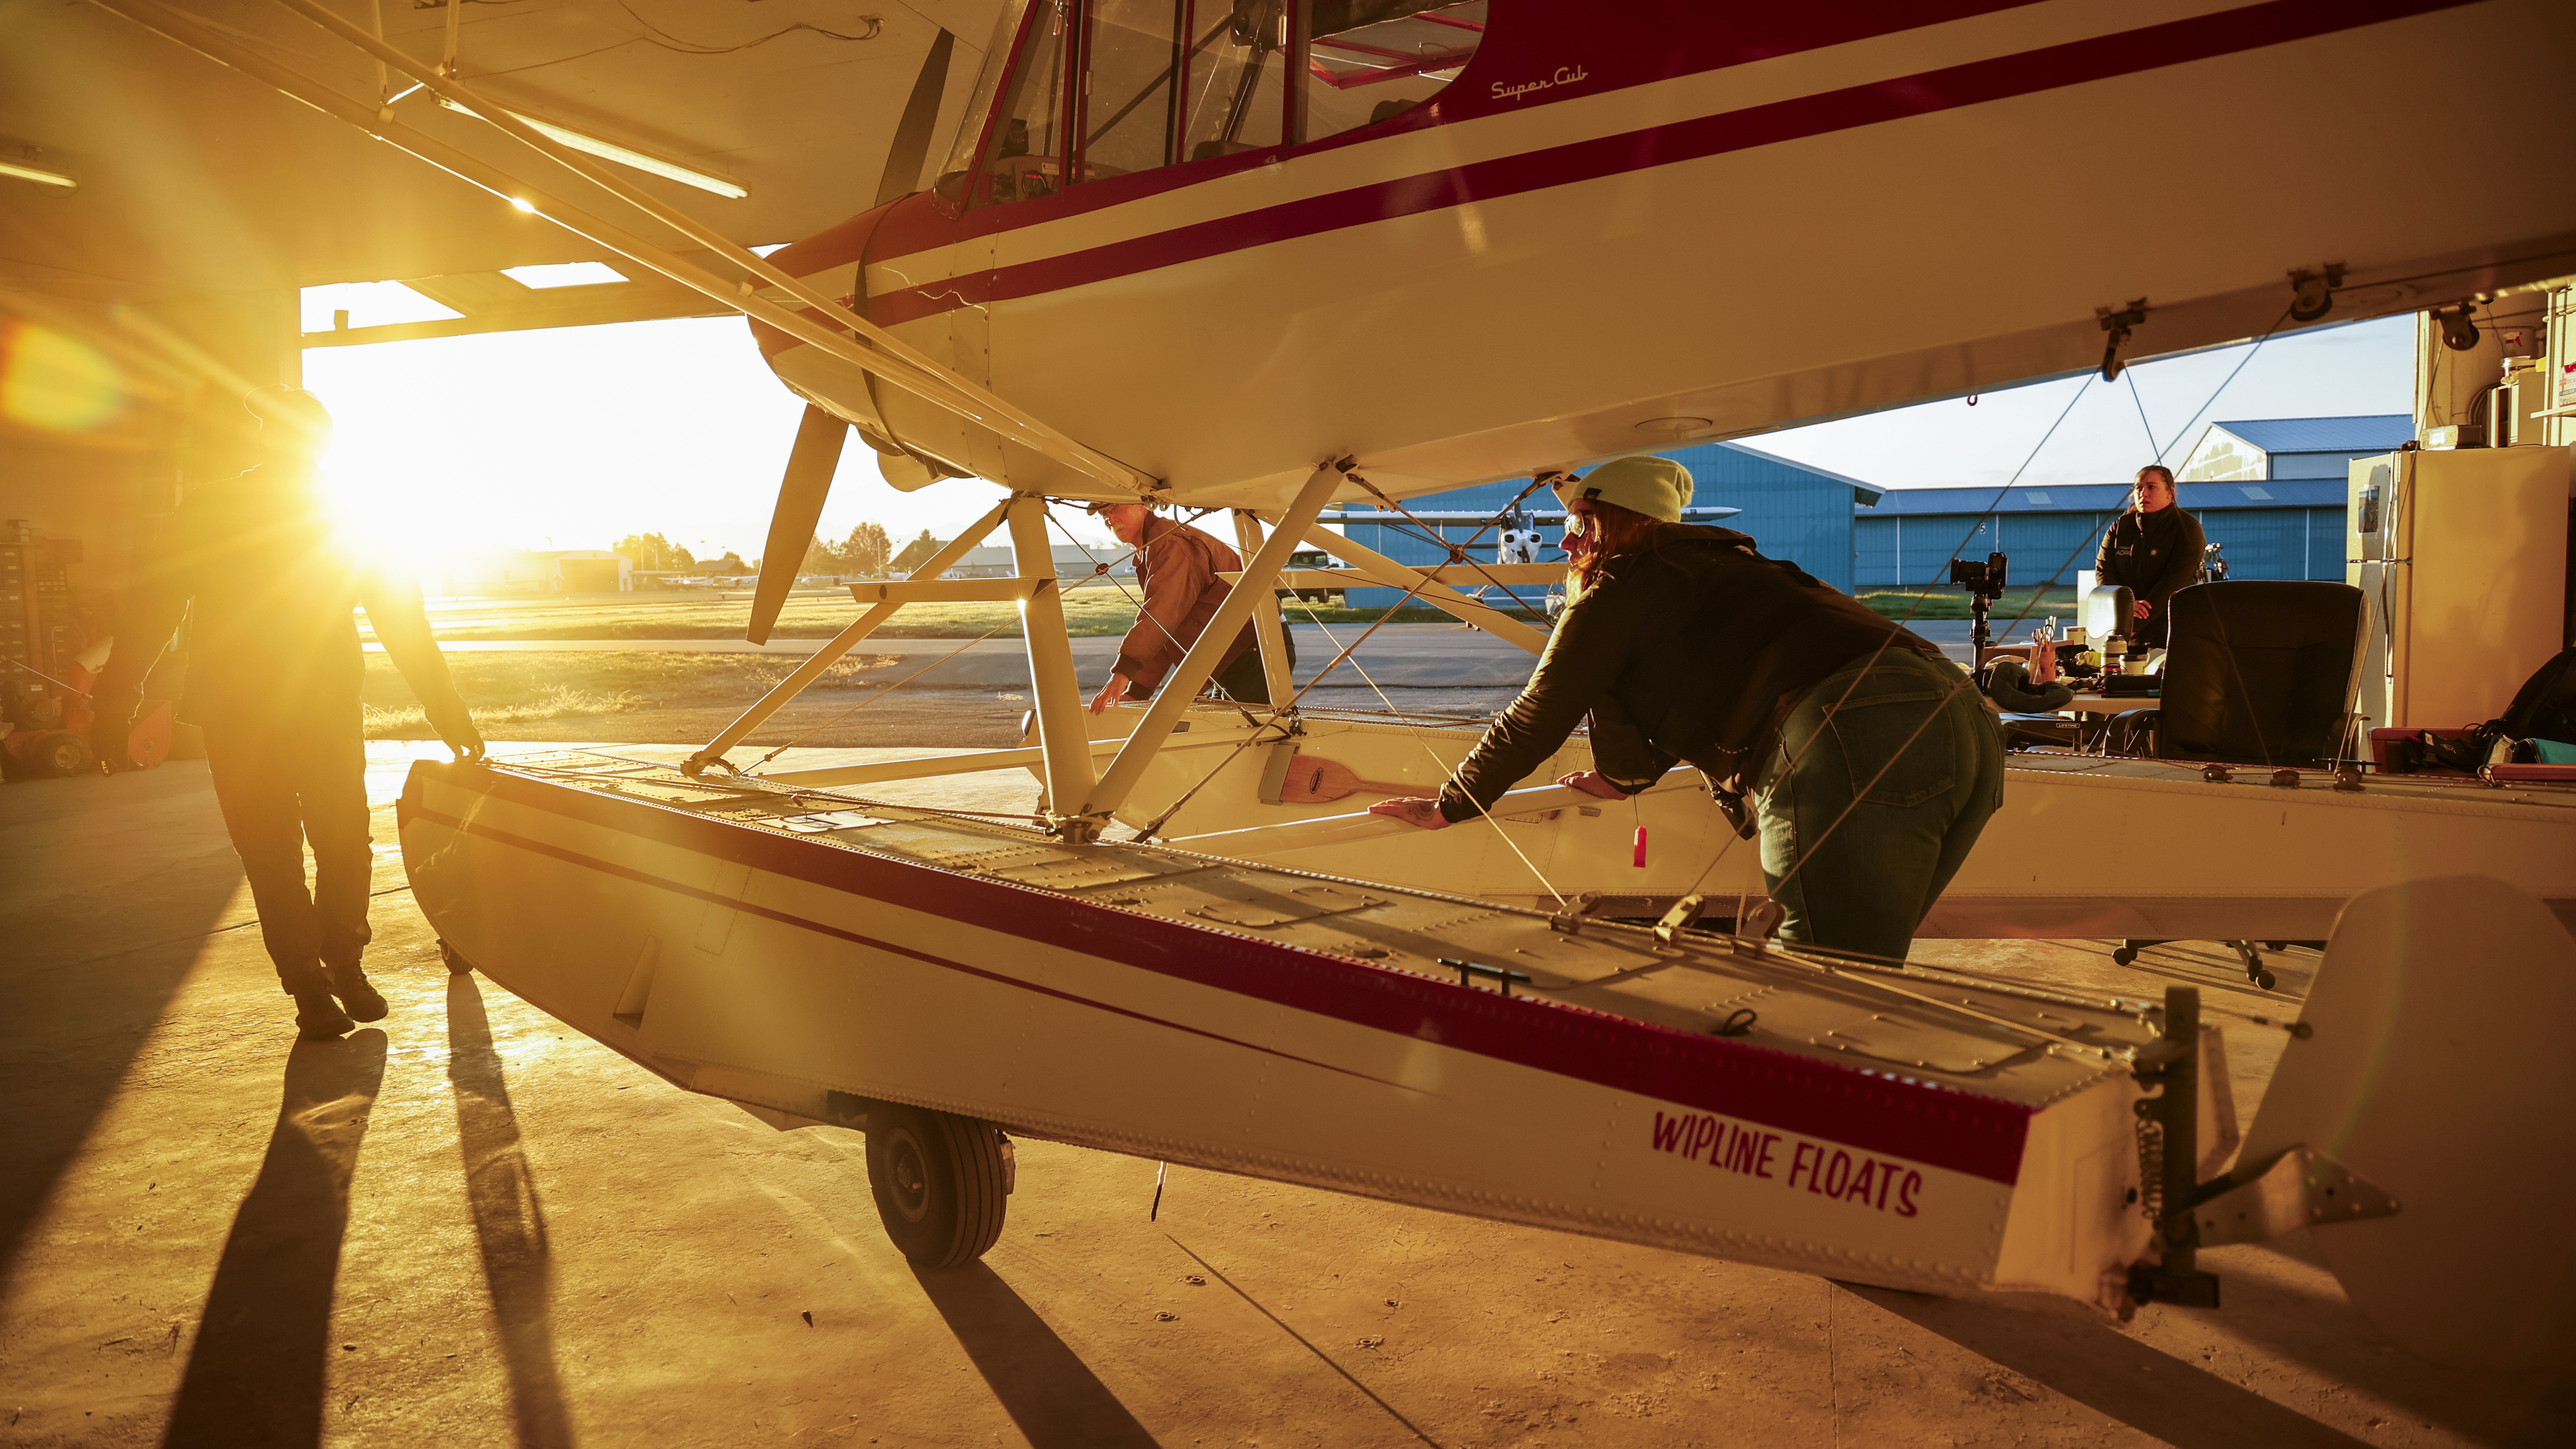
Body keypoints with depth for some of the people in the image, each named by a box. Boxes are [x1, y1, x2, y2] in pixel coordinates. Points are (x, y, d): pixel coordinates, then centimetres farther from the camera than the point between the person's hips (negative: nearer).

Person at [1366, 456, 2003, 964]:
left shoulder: (1625, 581, 8)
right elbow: (1689, 700, 49)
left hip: (1855, 739, -9)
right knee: (1861, 981, 18)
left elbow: (1539, 716, 11)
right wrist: (1623, 781, 63)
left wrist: (1448, 807, 23)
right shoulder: (1712, 565, 35)